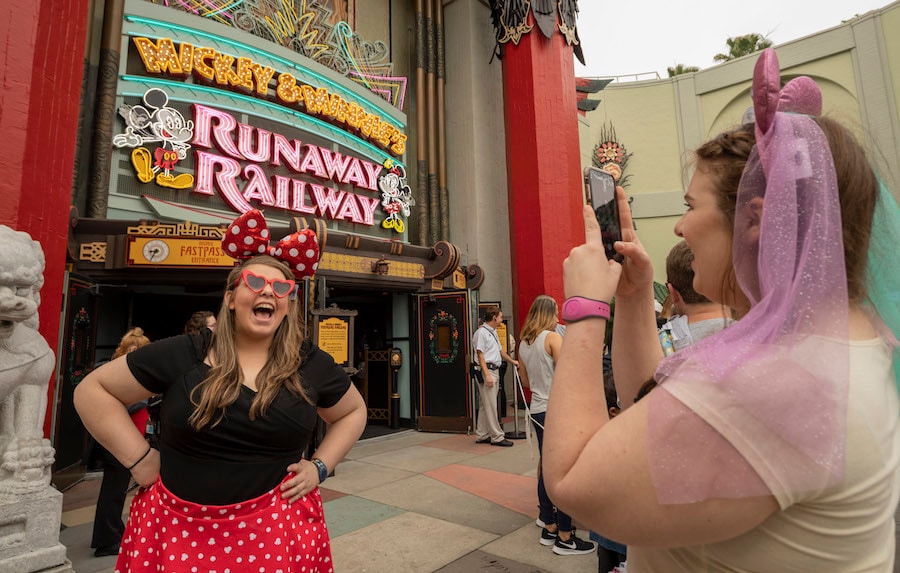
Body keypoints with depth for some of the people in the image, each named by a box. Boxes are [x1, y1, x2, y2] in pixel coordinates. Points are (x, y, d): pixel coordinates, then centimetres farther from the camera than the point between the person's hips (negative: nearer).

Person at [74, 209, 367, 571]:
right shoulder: (183, 354, -7)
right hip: (178, 527, 0)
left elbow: (354, 411, 10)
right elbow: (92, 390, 2)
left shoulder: (312, 365, -5)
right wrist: (139, 459, -5)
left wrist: (319, 466, -2)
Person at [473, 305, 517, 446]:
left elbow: (500, 350, 31)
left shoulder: (493, 332, 18)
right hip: (486, 371, -10)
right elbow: (480, 355, -17)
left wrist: (512, 361, 40)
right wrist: (487, 375, -22)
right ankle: (497, 436, 1)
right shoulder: (481, 332, -12)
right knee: (491, 406, -4)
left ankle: (481, 435, 19)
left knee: (485, 406, 13)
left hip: (494, 371, 10)